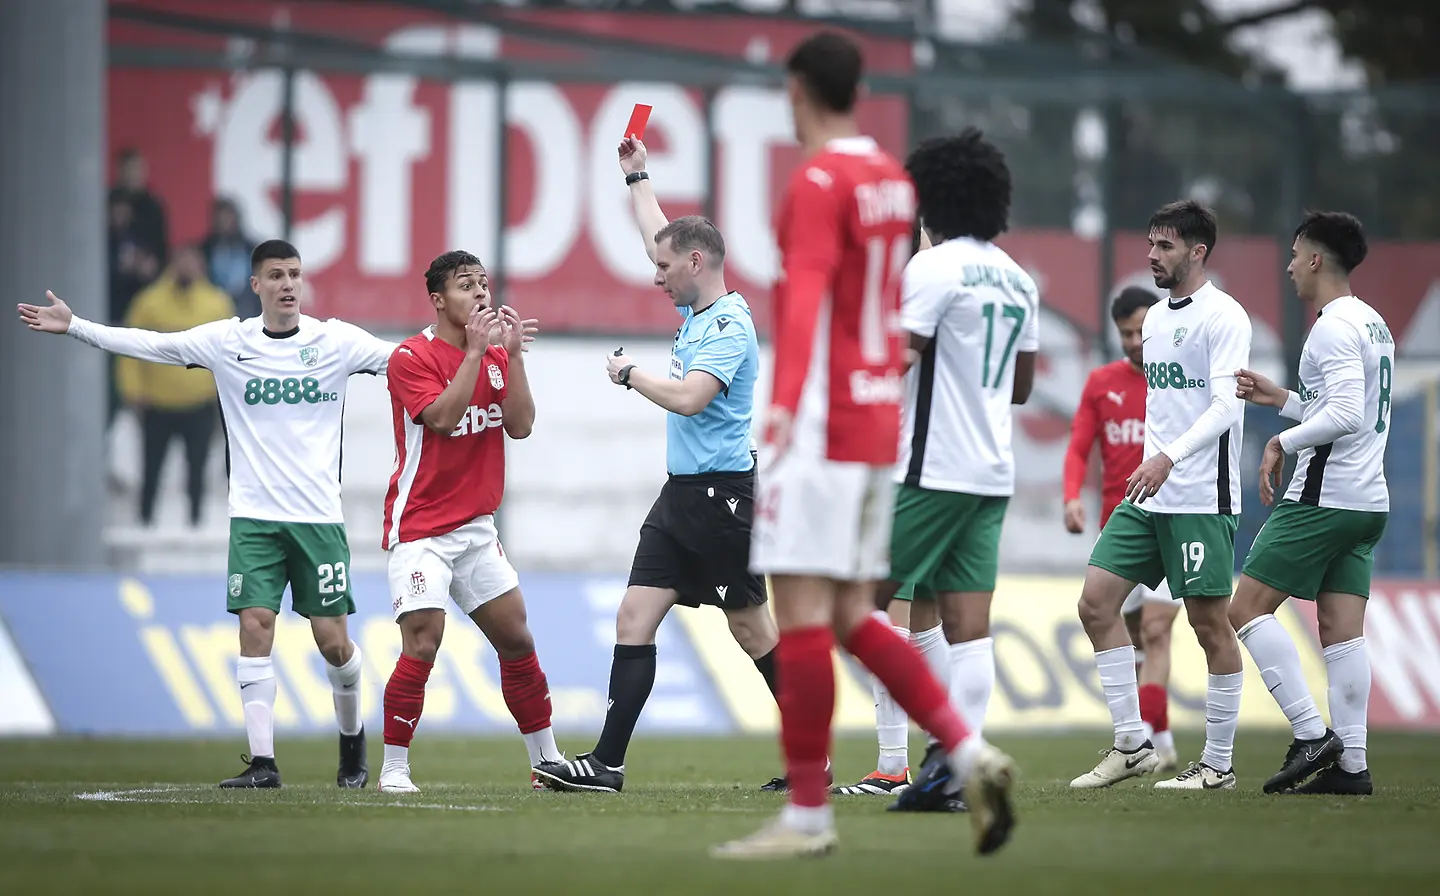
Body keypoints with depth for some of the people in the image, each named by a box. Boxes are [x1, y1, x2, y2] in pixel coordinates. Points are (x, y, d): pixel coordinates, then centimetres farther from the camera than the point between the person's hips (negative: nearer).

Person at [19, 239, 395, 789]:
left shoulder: (335, 340, 0)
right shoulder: (228, 341, 2)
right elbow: (149, 345, 1)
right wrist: (74, 327, -5)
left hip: (318, 516, -1)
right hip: (253, 516, 1)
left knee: (332, 639, 0)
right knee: (255, 626, -11)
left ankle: (352, 738, 27)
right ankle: (262, 761, -9)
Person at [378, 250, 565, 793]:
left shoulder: (496, 353, 10)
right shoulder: (412, 357, -9)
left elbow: (520, 425, -1)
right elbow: (444, 417, -23)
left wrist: (513, 353, -9)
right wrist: (476, 350, -21)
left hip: (476, 526, 7)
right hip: (420, 527, -7)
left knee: (516, 640, 8)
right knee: (423, 646, -16)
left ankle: (547, 762, 17)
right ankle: (393, 769, -7)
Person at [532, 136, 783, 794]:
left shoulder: (729, 325, -14)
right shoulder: (695, 309, 13)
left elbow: (687, 397, -27)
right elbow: (658, 236, 30)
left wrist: (629, 373, -12)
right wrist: (636, 176, 35)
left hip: (721, 493, -9)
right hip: (681, 493, 9)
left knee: (750, 627, -1)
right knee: (634, 618, 0)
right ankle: (607, 763, -4)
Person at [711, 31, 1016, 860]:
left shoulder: (820, 183, -11)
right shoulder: (891, 178, 15)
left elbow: (807, 295, -27)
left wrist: (785, 404, -39)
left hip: (821, 426, -9)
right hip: (878, 423, 9)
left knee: (801, 615, -6)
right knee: (852, 620, 11)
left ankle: (808, 816, -6)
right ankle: (971, 756, -2)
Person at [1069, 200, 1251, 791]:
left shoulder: (1223, 317, -9)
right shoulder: (1157, 317, 16)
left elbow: (1226, 407, -19)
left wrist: (1168, 459, -31)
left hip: (1202, 498, -8)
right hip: (1149, 495, 8)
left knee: (1209, 621, -5)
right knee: (1096, 602, -1)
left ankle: (1218, 764, 3)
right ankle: (1131, 745, 4)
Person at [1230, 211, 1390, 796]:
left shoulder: (1334, 327, -13)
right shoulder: (1374, 324, 17)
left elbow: (1346, 415, -24)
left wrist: (1283, 444, -14)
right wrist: (1281, 399, 23)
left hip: (1323, 499, -9)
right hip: (1368, 500, 9)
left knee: (1247, 609, -5)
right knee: (1342, 631, 5)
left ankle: (1311, 734, -12)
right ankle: (1350, 765, 0)